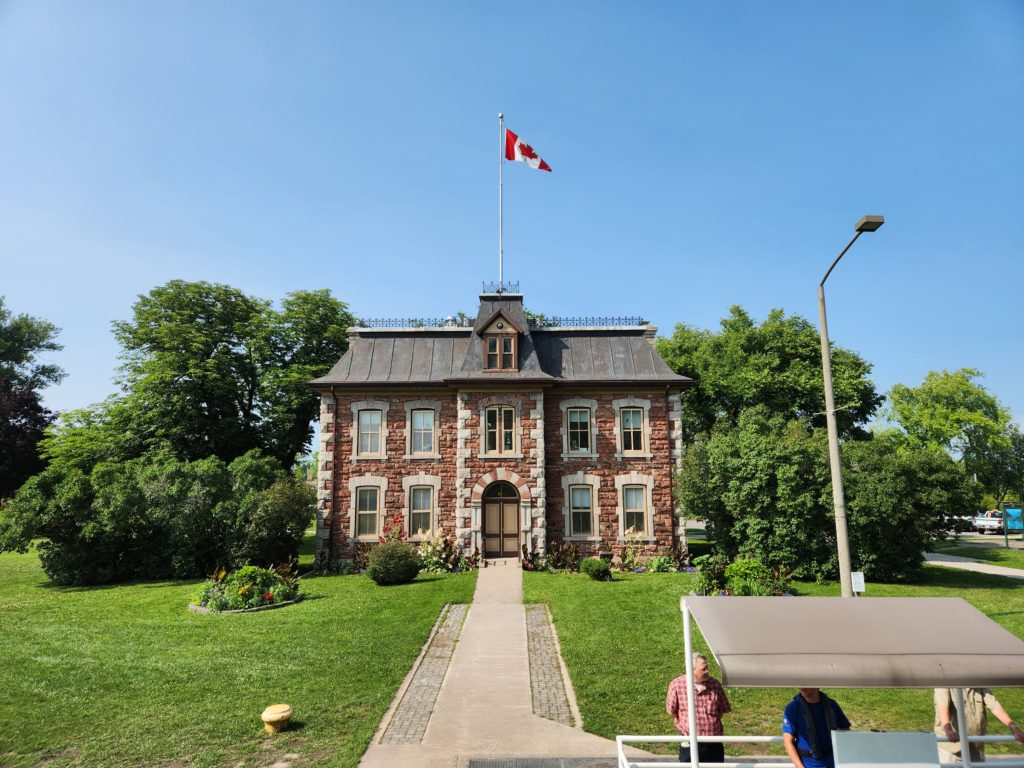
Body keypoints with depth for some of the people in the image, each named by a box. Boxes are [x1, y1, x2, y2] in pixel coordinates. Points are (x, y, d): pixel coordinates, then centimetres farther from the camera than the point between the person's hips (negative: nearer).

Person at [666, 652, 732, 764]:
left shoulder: (715, 685, -6)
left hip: (714, 743, 2)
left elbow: (723, 709, 9)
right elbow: (671, 710, -1)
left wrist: (712, 721, 3)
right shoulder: (676, 685, -14)